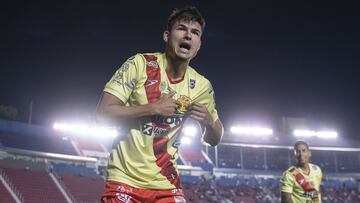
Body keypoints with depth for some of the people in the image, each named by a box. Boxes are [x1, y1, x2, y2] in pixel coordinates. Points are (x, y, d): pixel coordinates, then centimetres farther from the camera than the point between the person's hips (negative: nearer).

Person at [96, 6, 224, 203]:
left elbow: (214, 139, 13)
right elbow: (103, 113, -14)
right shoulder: (140, 64, -9)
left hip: (167, 185, 3)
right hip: (125, 180, -3)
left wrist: (208, 120, -9)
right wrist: (154, 108, -19)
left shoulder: (201, 86, 2)